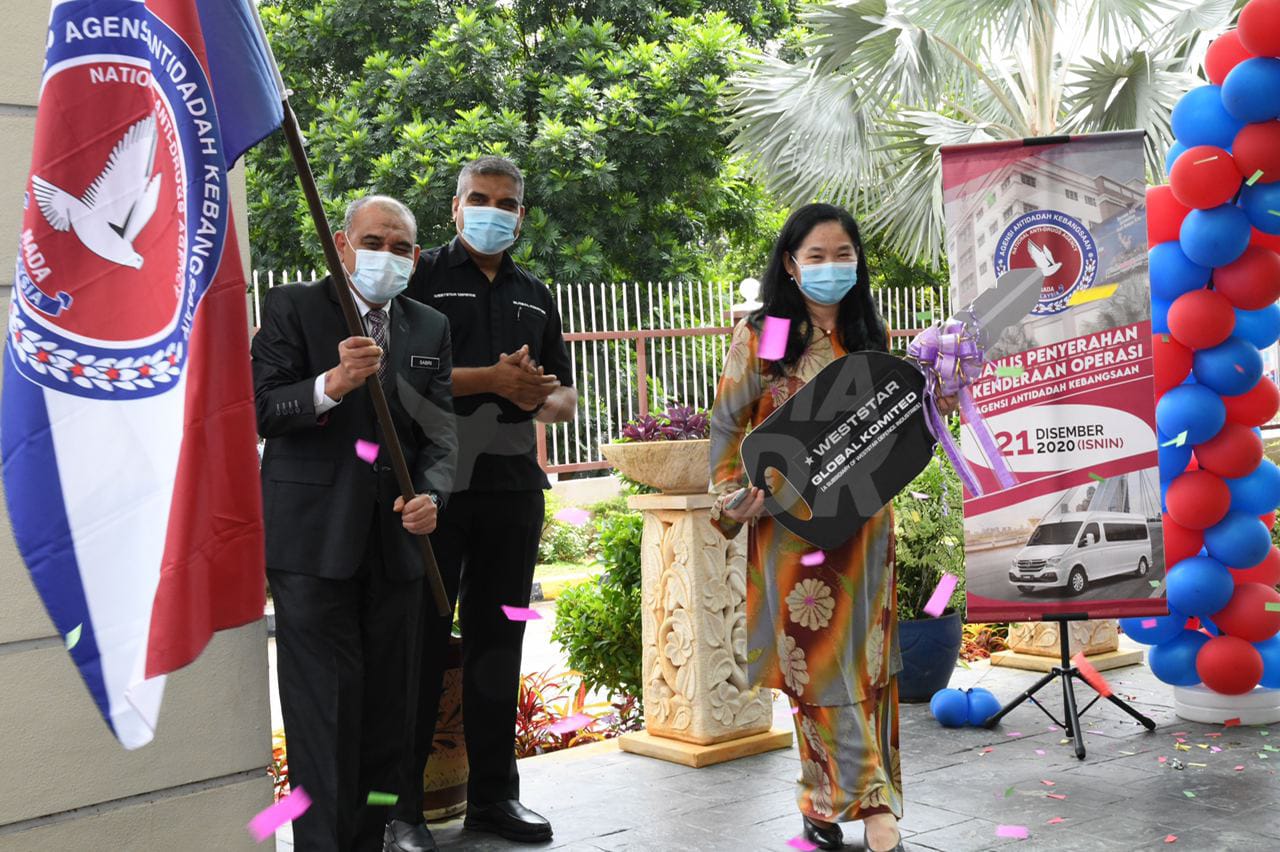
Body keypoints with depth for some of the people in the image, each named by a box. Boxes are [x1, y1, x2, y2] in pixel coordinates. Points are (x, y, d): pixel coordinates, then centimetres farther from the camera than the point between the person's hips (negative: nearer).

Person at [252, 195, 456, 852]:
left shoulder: (431, 329, 14)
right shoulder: (293, 308, 2)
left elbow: (442, 432, 8)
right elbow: (259, 408, -8)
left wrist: (430, 494, -12)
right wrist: (331, 385, -26)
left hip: (394, 538, 4)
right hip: (313, 538, -4)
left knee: (391, 707, 9)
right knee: (326, 706, -3)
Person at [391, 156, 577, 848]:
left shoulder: (535, 296, 19)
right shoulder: (423, 276, 2)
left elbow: (566, 393, 22)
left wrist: (548, 400, -2)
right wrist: (492, 380, -15)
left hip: (513, 483, 6)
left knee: (498, 639, 11)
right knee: (420, 638, -2)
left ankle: (493, 795, 20)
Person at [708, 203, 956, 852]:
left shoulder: (869, 336, 12)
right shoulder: (761, 334, 0)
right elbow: (727, 424, -1)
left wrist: (932, 408, 2)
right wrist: (735, 495, -12)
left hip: (864, 523, 4)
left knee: (865, 659, 4)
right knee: (817, 661, -6)